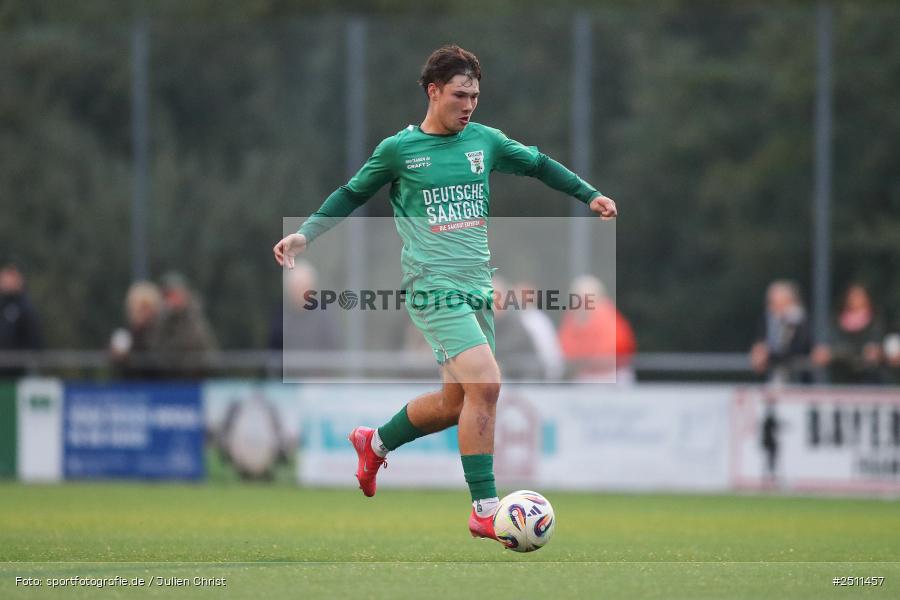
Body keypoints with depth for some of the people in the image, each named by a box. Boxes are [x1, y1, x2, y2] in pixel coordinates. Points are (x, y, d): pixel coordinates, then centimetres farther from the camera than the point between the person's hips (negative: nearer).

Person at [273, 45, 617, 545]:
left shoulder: (484, 141, 10)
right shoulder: (399, 150, -1)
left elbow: (538, 164, 23)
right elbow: (353, 194, 11)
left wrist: (590, 195, 18)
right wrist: (305, 235, 4)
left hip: (478, 287, 7)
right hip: (435, 286, -7)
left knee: (458, 401, 10)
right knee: (486, 384, -20)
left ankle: (374, 444, 36)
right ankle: (485, 510, -15)